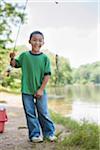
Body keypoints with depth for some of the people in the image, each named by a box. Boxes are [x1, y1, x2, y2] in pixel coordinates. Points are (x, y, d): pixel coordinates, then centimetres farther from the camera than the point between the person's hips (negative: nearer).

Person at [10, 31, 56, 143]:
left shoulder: (45, 58, -4)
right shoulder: (24, 55, 0)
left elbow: (47, 75, -5)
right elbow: (15, 65, 13)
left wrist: (41, 89, -9)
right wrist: (12, 58, -10)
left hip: (40, 91, -1)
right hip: (26, 91, 1)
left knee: (43, 113, 7)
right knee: (30, 113, 6)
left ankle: (49, 133, 22)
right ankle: (35, 134, 16)